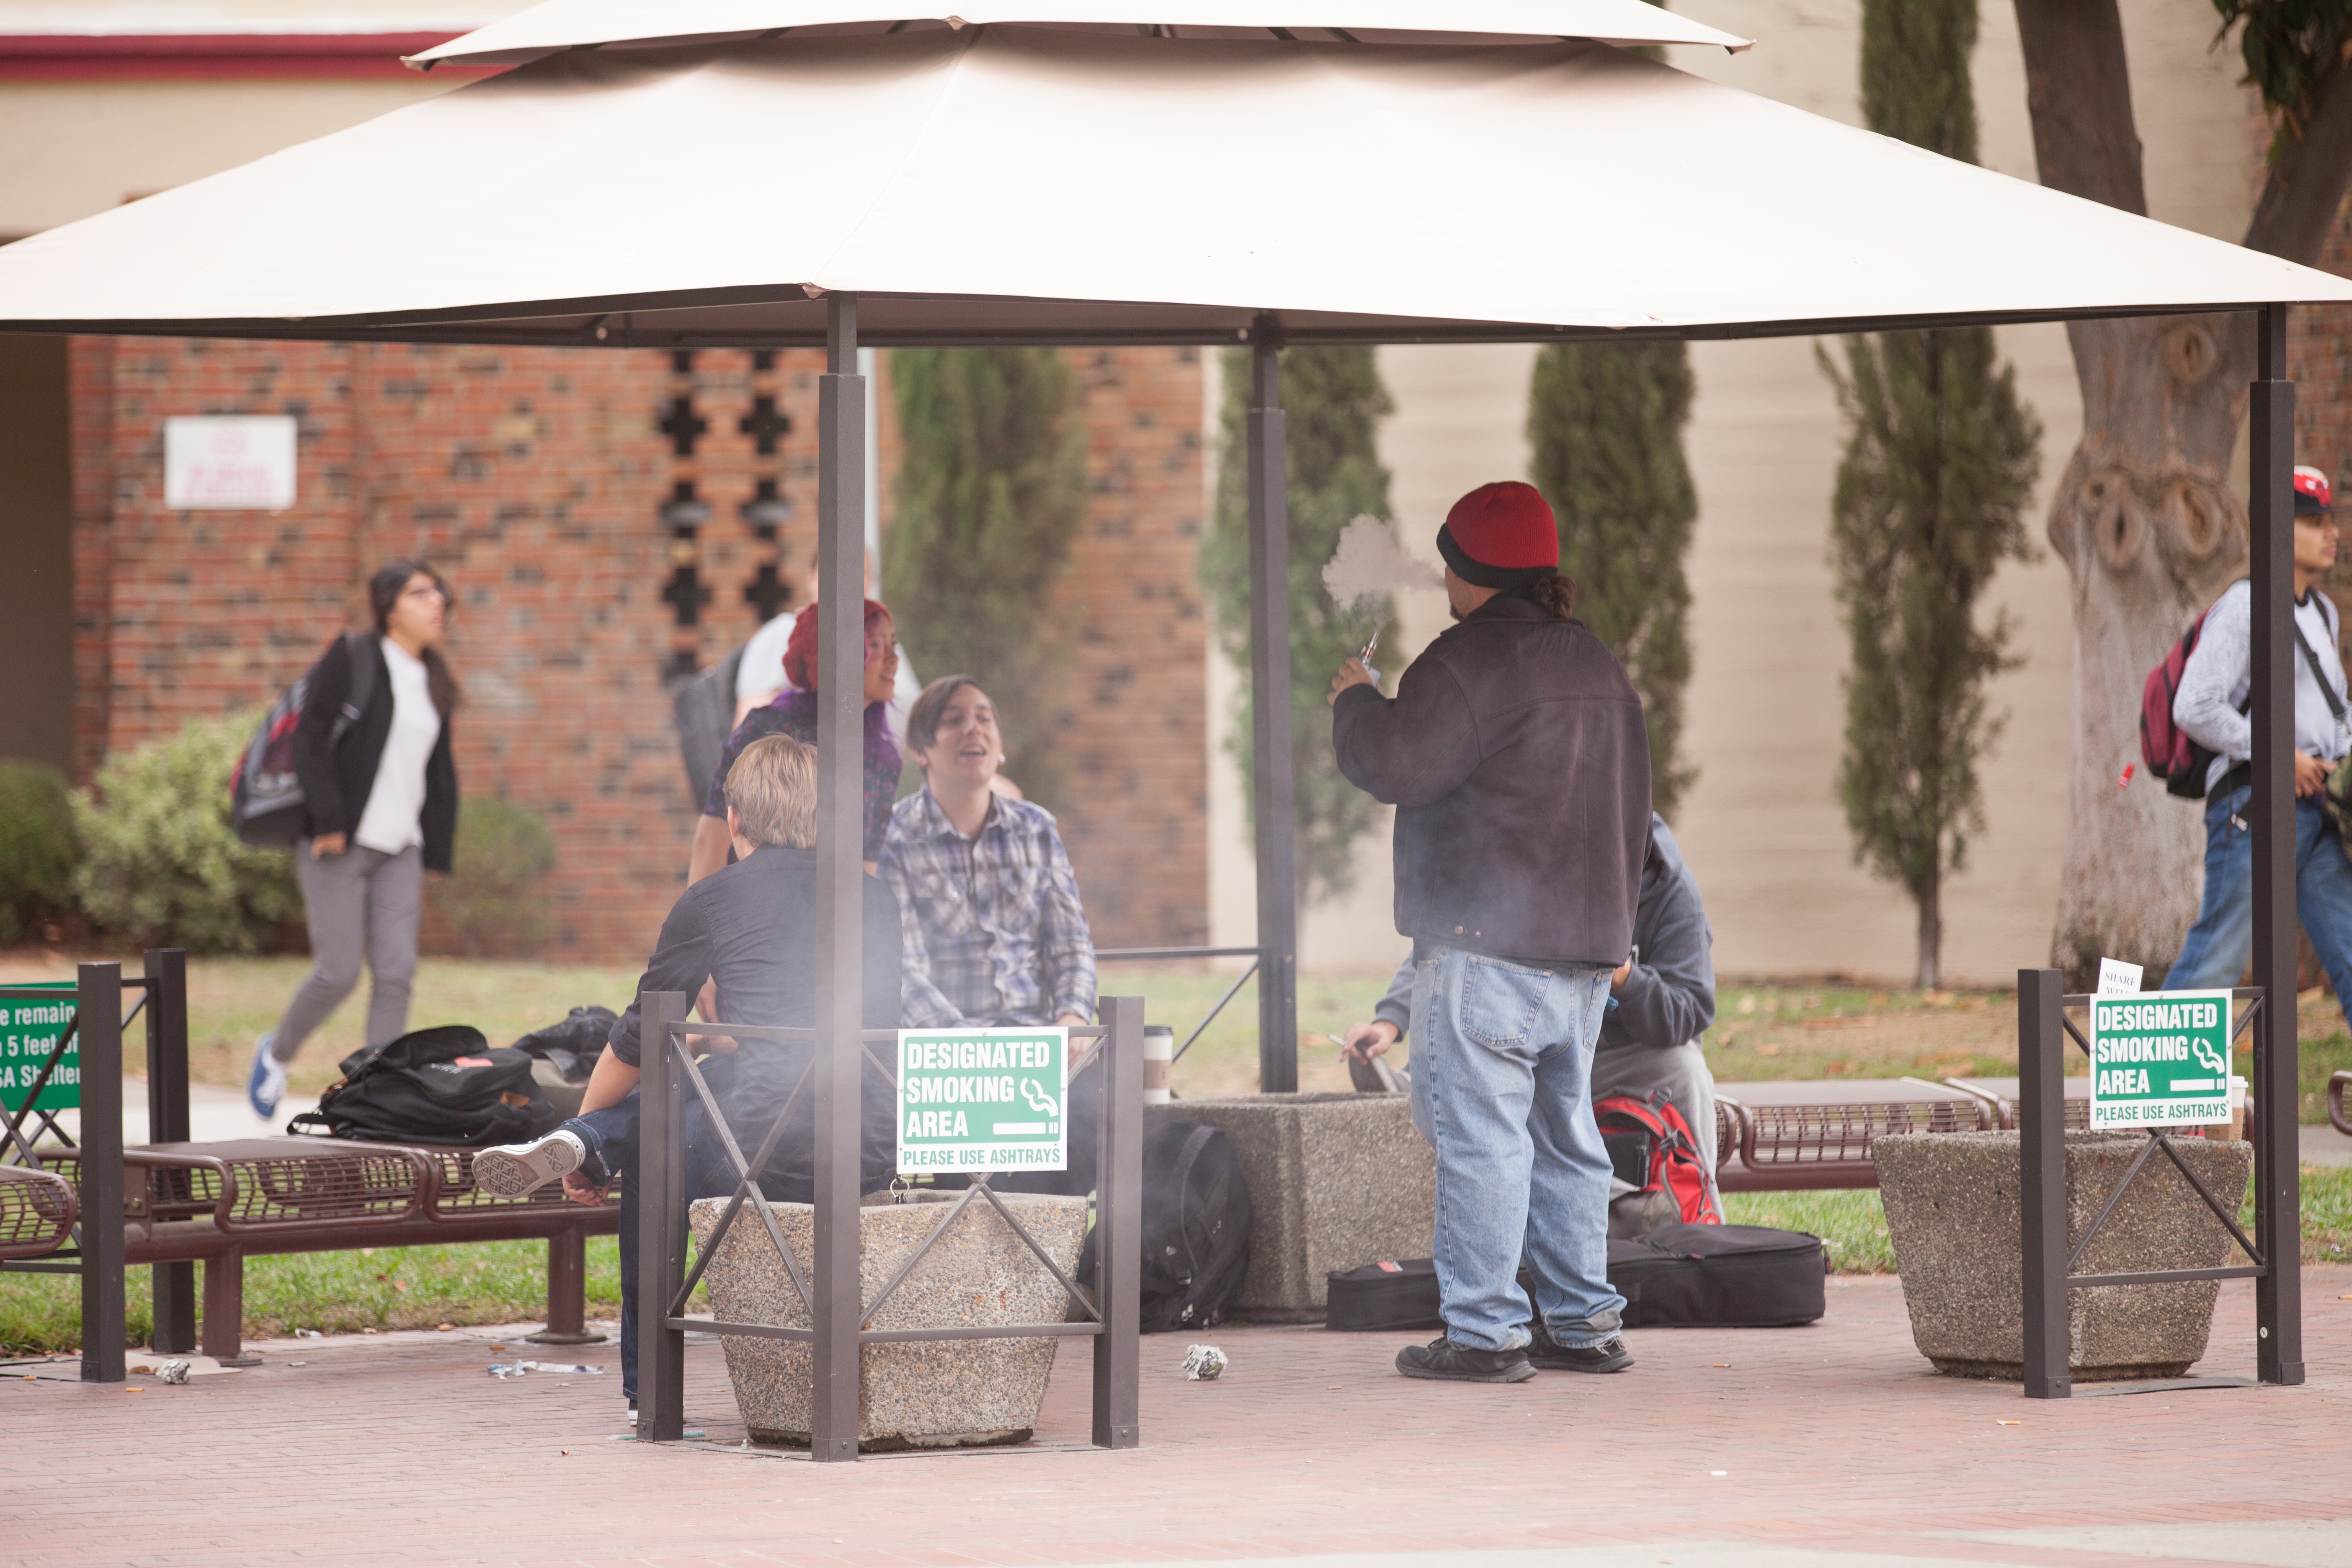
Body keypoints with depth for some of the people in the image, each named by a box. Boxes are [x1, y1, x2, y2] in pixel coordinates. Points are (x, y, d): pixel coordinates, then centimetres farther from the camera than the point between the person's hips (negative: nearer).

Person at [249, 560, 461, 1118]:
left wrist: (431, 857, 14)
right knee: (338, 971, -7)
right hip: (340, 843, -6)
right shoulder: (351, 661, -5)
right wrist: (327, 822, -17)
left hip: (399, 848, 6)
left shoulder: (433, 684, 15)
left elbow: (439, 777, 20)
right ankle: (277, 1052, 20)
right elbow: (309, 738, -12)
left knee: (396, 973, -5)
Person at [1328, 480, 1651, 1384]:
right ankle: (1584, 1325, 15)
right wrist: (1613, 927, 28)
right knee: (1564, 1132, 14)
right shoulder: (1597, 666, 17)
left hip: (1485, 943, -8)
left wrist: (1355, 700, 7)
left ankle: (1483, 1332, -9)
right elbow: (1630, 808, 23)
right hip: (1586, 942, 8)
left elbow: (1392, 765, -13)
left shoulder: (1473, 657, -11)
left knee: (1480, 1132, -7)